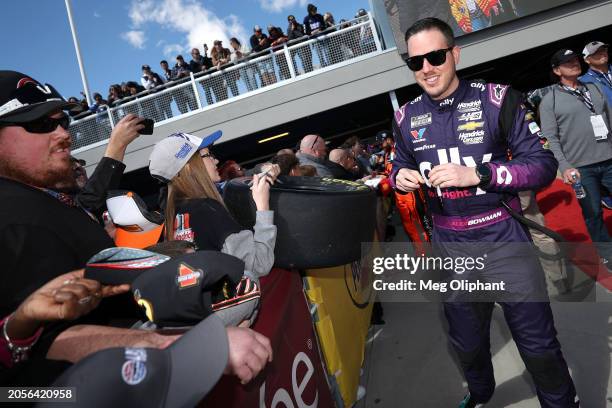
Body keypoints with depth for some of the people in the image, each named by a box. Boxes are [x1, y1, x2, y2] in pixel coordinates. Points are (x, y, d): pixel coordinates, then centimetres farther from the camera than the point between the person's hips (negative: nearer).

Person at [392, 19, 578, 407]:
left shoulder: (496, 99, -10)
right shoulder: (406, 117, 1)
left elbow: (545, 165, -11)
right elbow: (400, 166, 15)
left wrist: (477, 174, -26)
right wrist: (400, 178, -10)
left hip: (504, 240, -3)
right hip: (450, 247, 4)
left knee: (538, 343, 9)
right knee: (467, 341, 22)